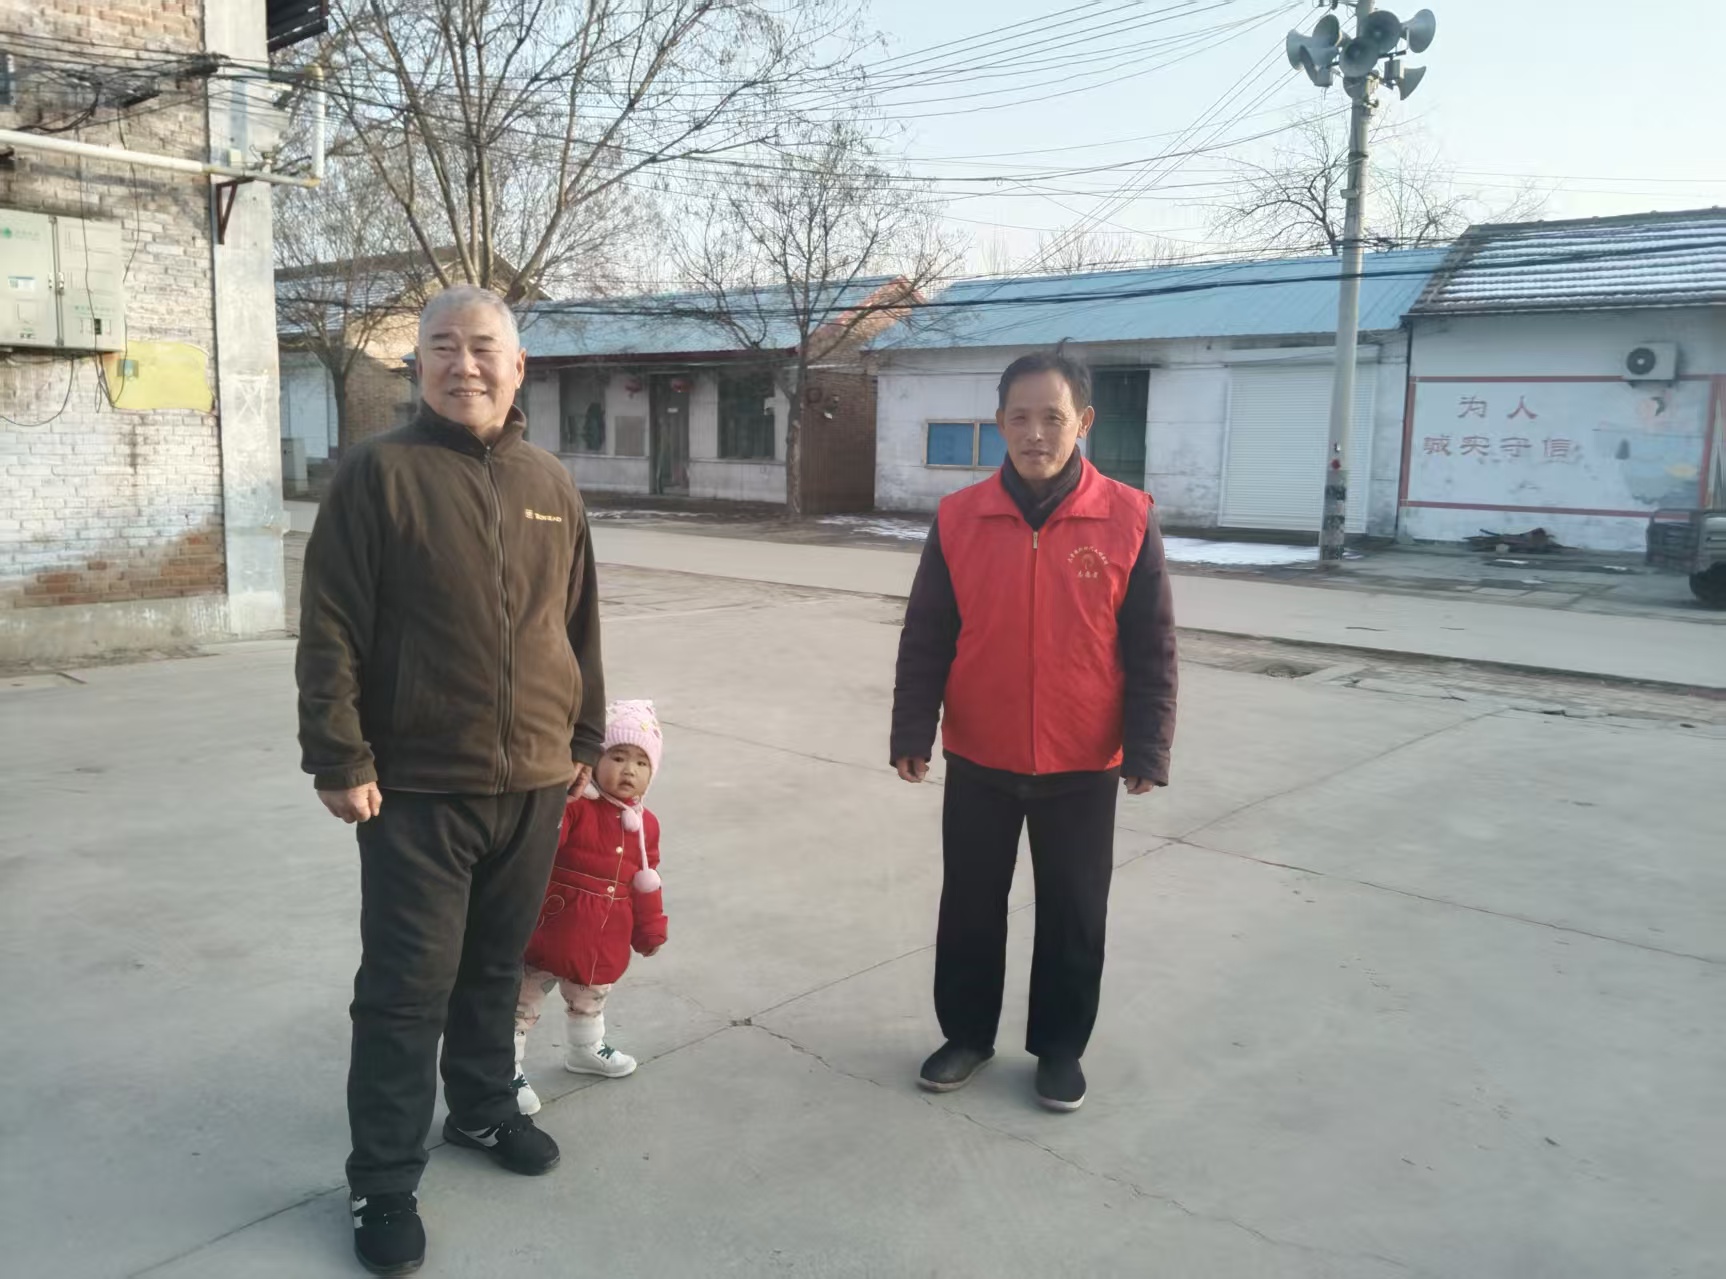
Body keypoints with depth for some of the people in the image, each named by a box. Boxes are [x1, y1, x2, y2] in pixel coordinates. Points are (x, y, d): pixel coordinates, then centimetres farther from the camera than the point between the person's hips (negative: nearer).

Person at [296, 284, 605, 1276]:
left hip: (534, 783, 5)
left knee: (497, 967, 19)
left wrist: (587, 735, 15)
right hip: (417, 787, -4)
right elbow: (331, 629, -10)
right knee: (408, 989, 3)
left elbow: (581, 624, 14)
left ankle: (484, 1109, 40)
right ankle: (386, 1183, 18)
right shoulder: (381, 472, -8)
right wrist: (341, 759, -12)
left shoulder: (551, 483, 7)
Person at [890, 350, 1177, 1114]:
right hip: (979, 760, 1)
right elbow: (924, 640, -1)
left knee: (1073, 914, 13)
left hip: (1083, 765, -1)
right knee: (970, 906, 14)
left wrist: (1147, 750, -8)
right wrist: (912, 733, -5)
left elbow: (1151, 650, -5)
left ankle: (1060, 1046, 32)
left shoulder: (1127, 520, -8)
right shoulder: (959, 518, -4)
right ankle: (966, 1034, 33)